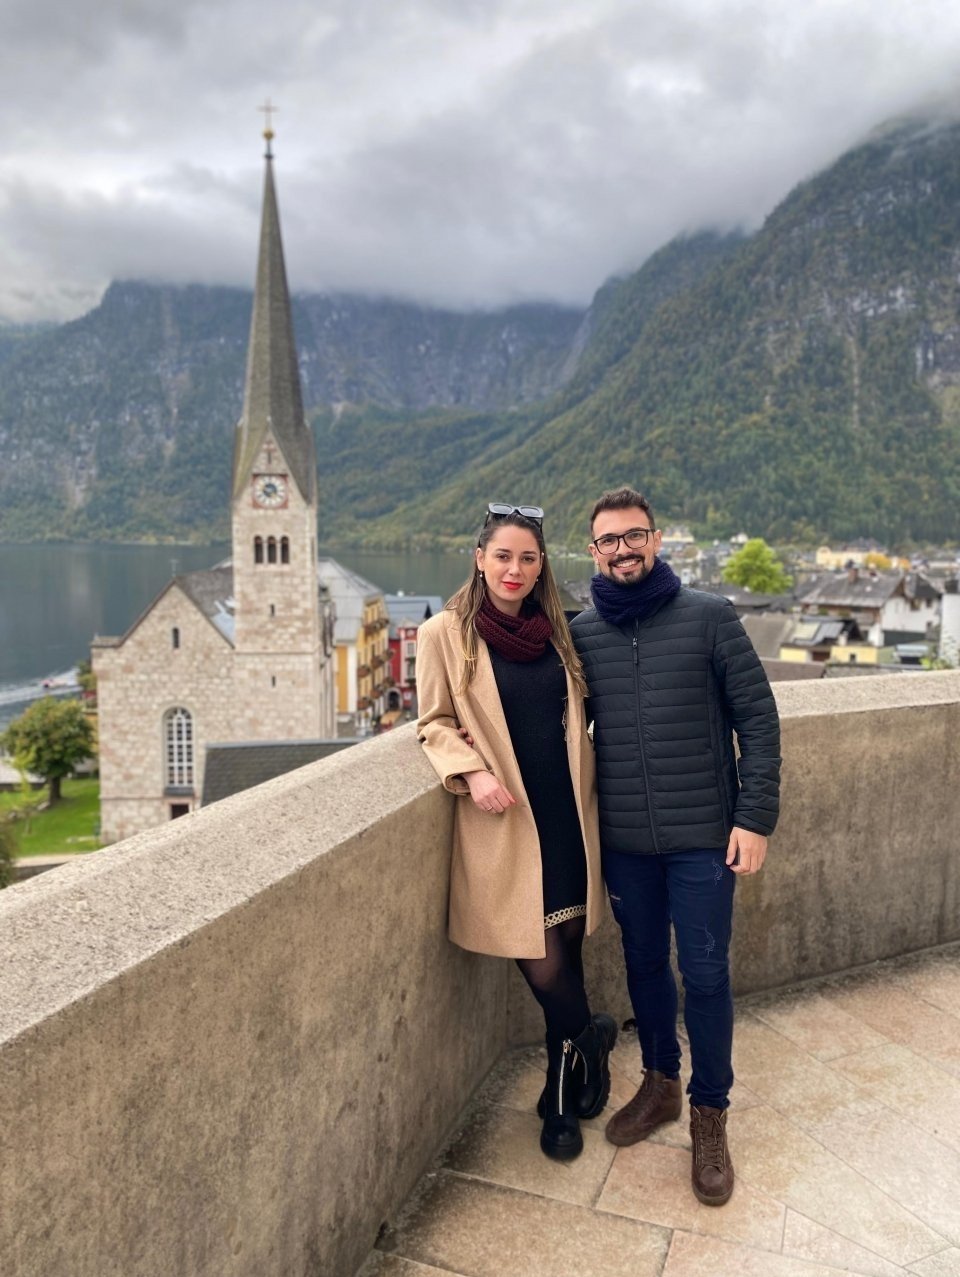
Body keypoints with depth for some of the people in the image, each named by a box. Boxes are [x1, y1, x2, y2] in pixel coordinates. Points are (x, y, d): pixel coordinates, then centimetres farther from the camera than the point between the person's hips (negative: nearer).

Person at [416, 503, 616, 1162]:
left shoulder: (556, 630, 9)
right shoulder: (445, 634, -2)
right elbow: (434, 723, 1)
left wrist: (590, 783, 6)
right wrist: (472, 773, -15)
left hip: (566, 814, 4)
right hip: (503, 820, -3)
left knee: (566, 945, 9)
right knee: (541, 962, -4)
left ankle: (563, 1100, 32)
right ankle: (591, 1036, 30)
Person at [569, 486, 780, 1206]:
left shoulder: (710, 618, -5)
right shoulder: (581, 634, 2)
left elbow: (758, 719, -4)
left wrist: (756, 815, -9)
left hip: (704, 835, -2)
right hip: (623, 840, 3)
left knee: (705, 974, 6)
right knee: (645, 964, 17)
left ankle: (710, 1114, 27)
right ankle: (660, 1084, 39)